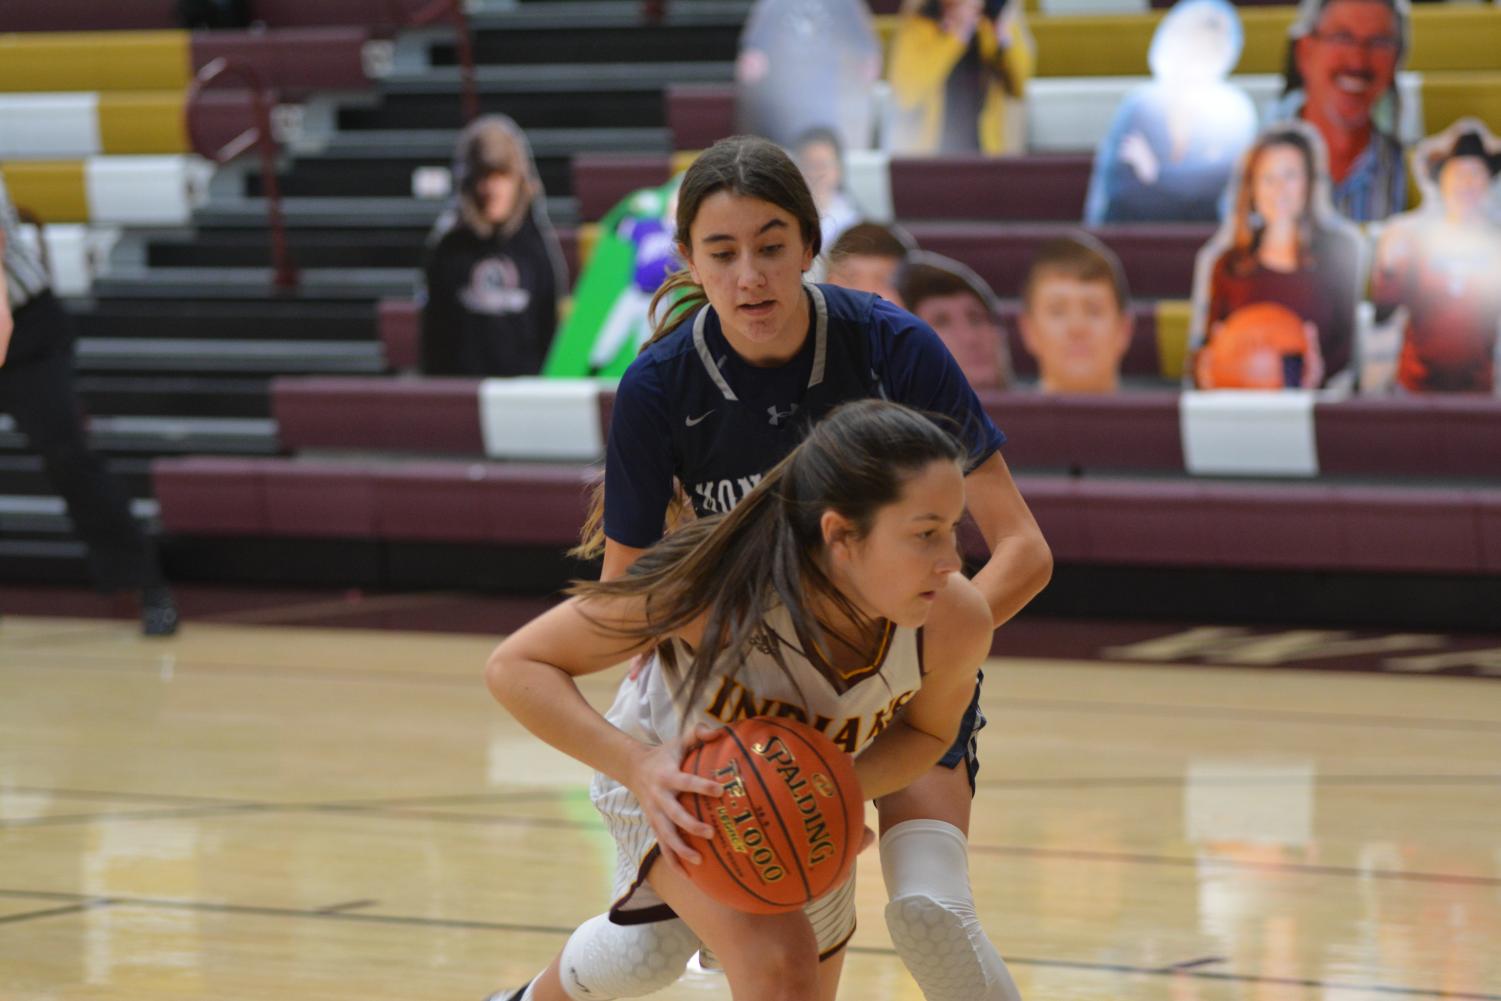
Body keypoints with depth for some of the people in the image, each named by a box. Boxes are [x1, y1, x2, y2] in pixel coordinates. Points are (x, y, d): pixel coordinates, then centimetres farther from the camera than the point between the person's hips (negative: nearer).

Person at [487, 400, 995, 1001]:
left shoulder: (957, 621, -32)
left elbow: (926, 730, -7)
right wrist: (638, 764, -44)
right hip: (675, 785, -5)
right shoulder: (718, 587, -40)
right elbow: (515, 666, -30)